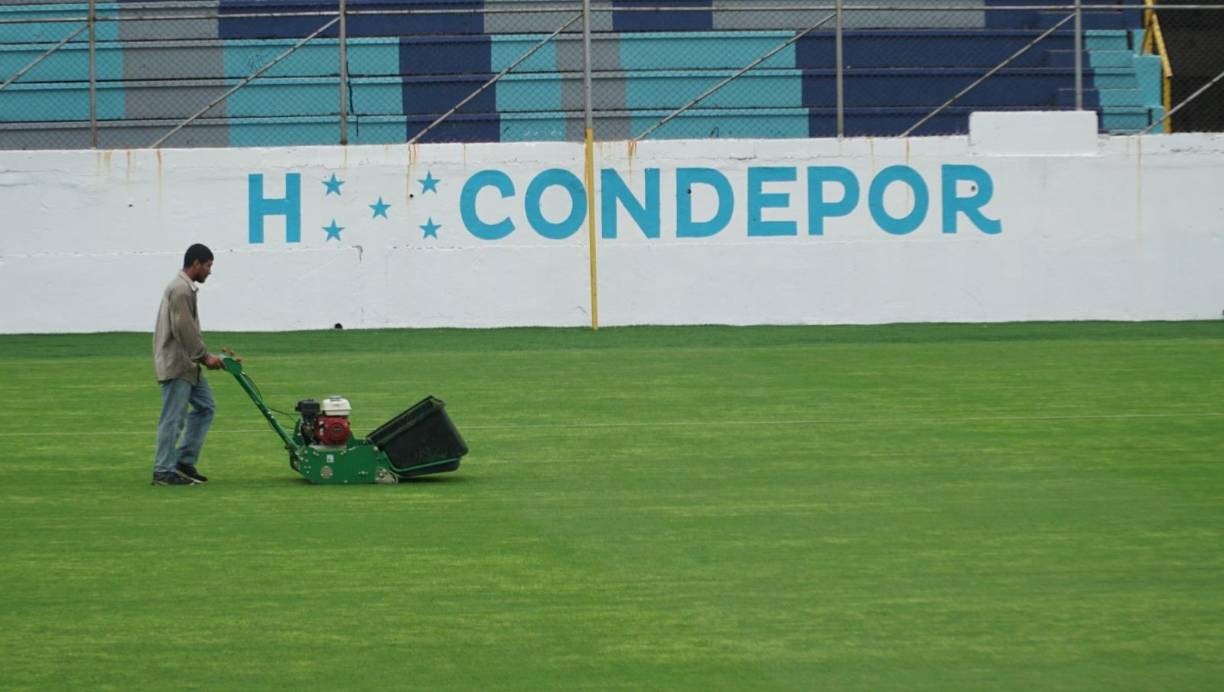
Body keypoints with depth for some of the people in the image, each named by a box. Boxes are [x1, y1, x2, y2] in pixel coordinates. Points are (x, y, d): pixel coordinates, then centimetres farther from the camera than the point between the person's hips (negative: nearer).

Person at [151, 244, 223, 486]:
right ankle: (163, 471, -2)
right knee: (173, 418, -6)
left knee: (205, 406, 13)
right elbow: (184, 329, -22)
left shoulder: (185, 288, 17)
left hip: (187, 364, 11)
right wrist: (205, 356, -15)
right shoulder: (181, 290, -17)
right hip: (175, 365, -11)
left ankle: (184, 462, 15)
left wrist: (204, 356, 15)